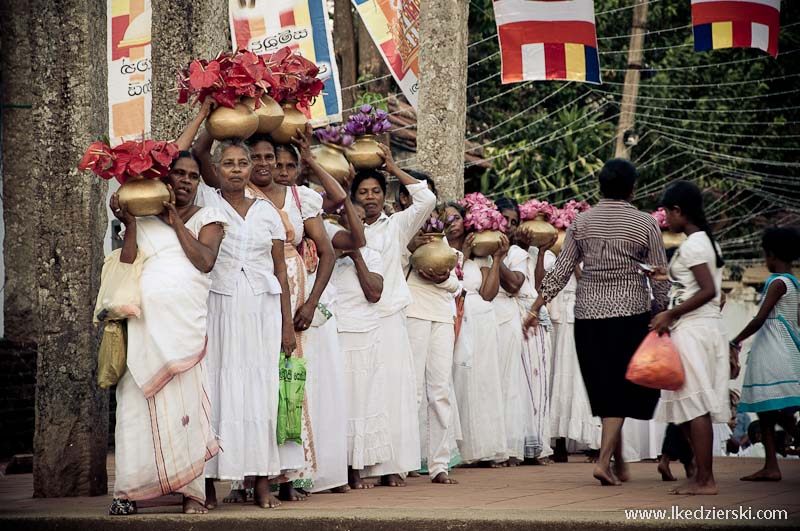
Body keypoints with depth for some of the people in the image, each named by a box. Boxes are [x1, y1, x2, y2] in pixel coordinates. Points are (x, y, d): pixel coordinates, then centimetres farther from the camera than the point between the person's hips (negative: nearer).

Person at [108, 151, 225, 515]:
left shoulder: (207, 218, 13)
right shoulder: (144, 220, 16)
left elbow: (205, 260, -5)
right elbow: (126, 264, 3)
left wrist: (176, 221, -1)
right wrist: (128, 223, -4)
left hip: (186, 324, -1)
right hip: (145, 325, 1)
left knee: (186, 403, -7)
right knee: (138, 401, -4)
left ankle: (192, 491, -4)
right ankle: (129, 490, 0)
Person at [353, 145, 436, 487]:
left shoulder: (396, 226, 10)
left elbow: (427, 200, -1)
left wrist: (393, 169, 1)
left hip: (389, 319, 1)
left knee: (392, 389, -3)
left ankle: (392, 466, 0)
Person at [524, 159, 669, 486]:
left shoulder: (582, 222, 4)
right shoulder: (645, 224, -4)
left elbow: (560, 272, 2)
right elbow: (660, 278, -3)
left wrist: (535, 309, 7)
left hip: (588, 313, 3)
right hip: (629, 313, -3)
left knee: (604, 389, 13)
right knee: (620, 389, 1)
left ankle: (619, 464, 20)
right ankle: (604, 461, -11)